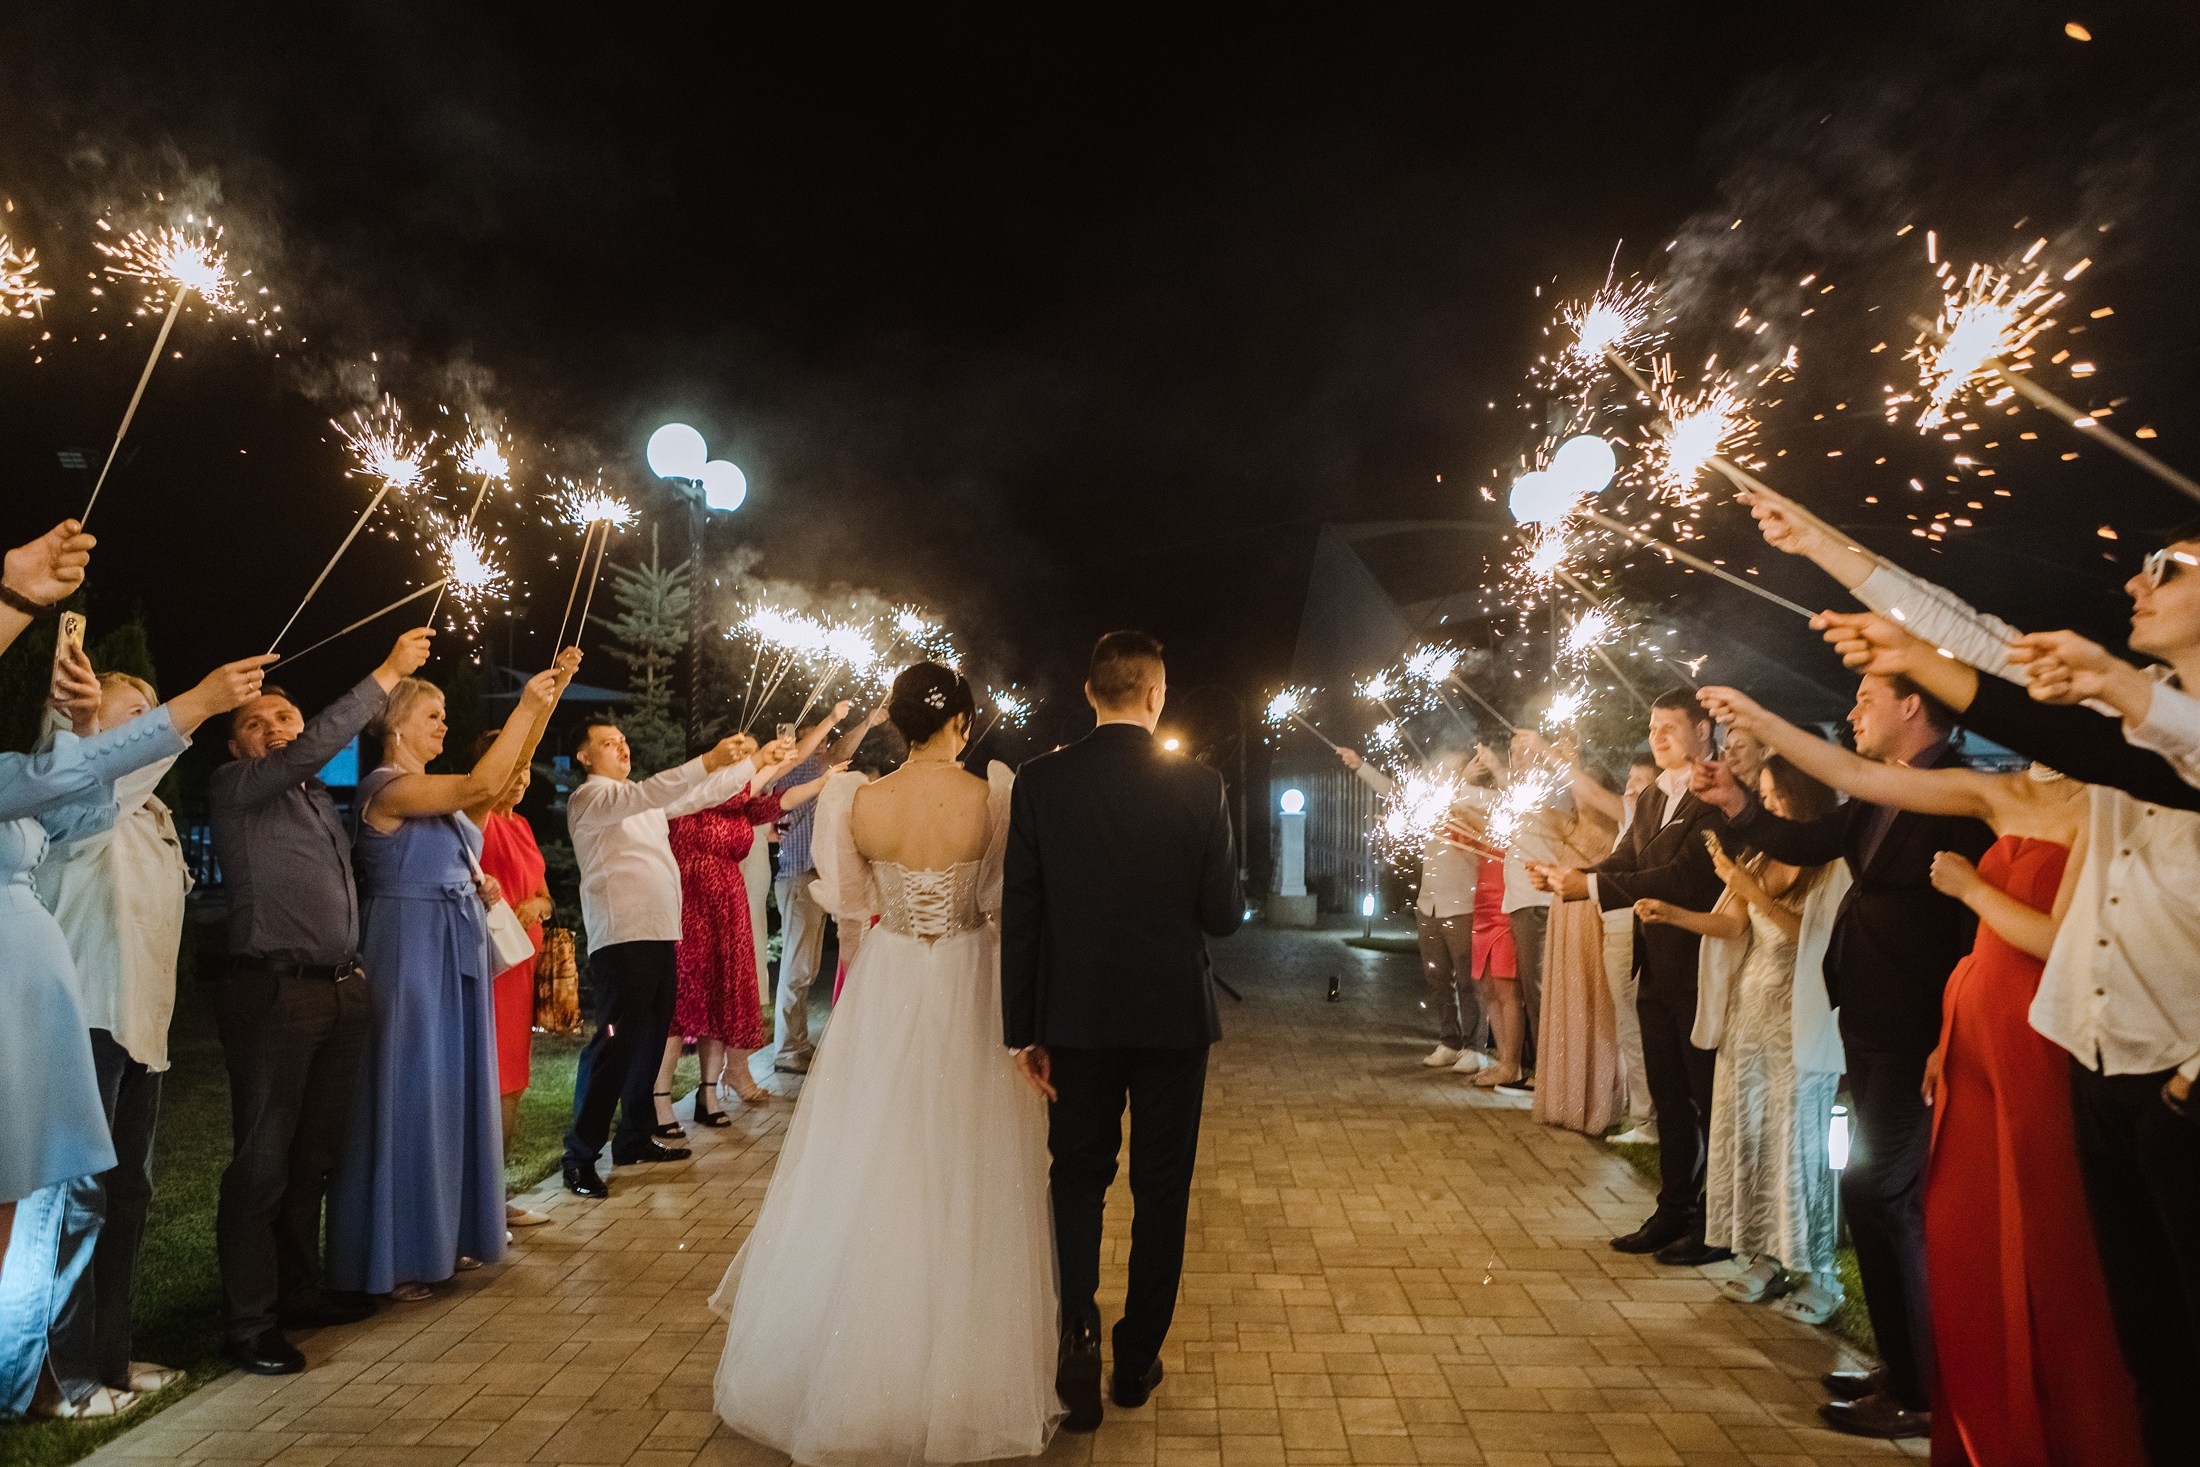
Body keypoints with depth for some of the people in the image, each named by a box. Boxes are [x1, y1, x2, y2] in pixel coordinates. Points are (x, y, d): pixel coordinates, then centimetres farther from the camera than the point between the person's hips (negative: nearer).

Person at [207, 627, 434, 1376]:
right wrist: (386, 675, -17)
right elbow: (311, 750, -19)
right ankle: (248, 1322, 6)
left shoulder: (320, 798, 19)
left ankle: (299, 1288, 26)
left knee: (316, 1152, 13)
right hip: (273, 991, -7)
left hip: (342, 991, 7)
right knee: (263, 1159, -3)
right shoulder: (233, 788, -2)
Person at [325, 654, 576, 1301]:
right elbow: (482, 785, -26)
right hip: (410, 956, -9)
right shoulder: (386, 788, -14)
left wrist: (550, 689, 1)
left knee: (454, 1091, 14)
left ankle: (444, 1237, 26)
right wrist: (527, 703, -22)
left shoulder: (435, 792, 12)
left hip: (458, 955, 9)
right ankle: (392, 1258, 12)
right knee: (406, 1096, 0)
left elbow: (510, 766, 13)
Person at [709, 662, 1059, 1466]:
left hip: (888, 991, 2)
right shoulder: (992, 797, -13)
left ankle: (855, 1365, 33)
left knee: (871, 1169, 17)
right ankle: (962, 1363, 24)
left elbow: (851, 896, 5)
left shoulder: (861, 801, -7)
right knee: (964, 1179, 11)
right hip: (968, 990, -2)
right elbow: (1002, 896, -5)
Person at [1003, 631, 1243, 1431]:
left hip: (1076, 1018, 1)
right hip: (1173, 1015, 0)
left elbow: (1020, 915, -6)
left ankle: (1078, 1327, 3)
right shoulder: (1199, 785, -10)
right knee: (1160, 1188, 15)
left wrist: (1023, 1029, 2)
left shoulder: (1041, 780, -8)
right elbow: (1223, 914, -7)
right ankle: (1137, 1359, 26)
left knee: (1078, 1177, 18)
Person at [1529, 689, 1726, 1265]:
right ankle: (1673, 1211, 29)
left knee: (1709, 1100, 3)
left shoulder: (1716, 797, -17)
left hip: (1702, 972, -9)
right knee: (1669, 1096, 17)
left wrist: (1592, 886, -26)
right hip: (1657, 972, 9)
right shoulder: (1651, 798, 12)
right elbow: (1625, 861, 8)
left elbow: (1686, 876, -25)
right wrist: (1569, 877, -10)